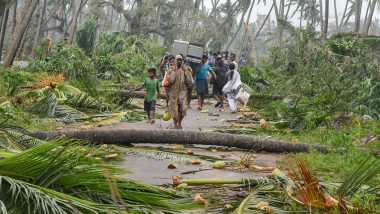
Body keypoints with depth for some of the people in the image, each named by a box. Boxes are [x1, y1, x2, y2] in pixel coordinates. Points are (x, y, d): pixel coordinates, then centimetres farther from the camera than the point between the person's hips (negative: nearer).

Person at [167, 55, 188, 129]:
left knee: (183, 109, -3)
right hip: (174, 92, -2)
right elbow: (171, 80, -15)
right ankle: (175, 124, 18)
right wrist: (174, 71, -15)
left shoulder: (184, 69, 6)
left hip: (183, 92, 2)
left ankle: (179, 123, 22)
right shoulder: (171, 69, -3)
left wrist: (185, 72, -10)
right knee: (174, 109, 3)